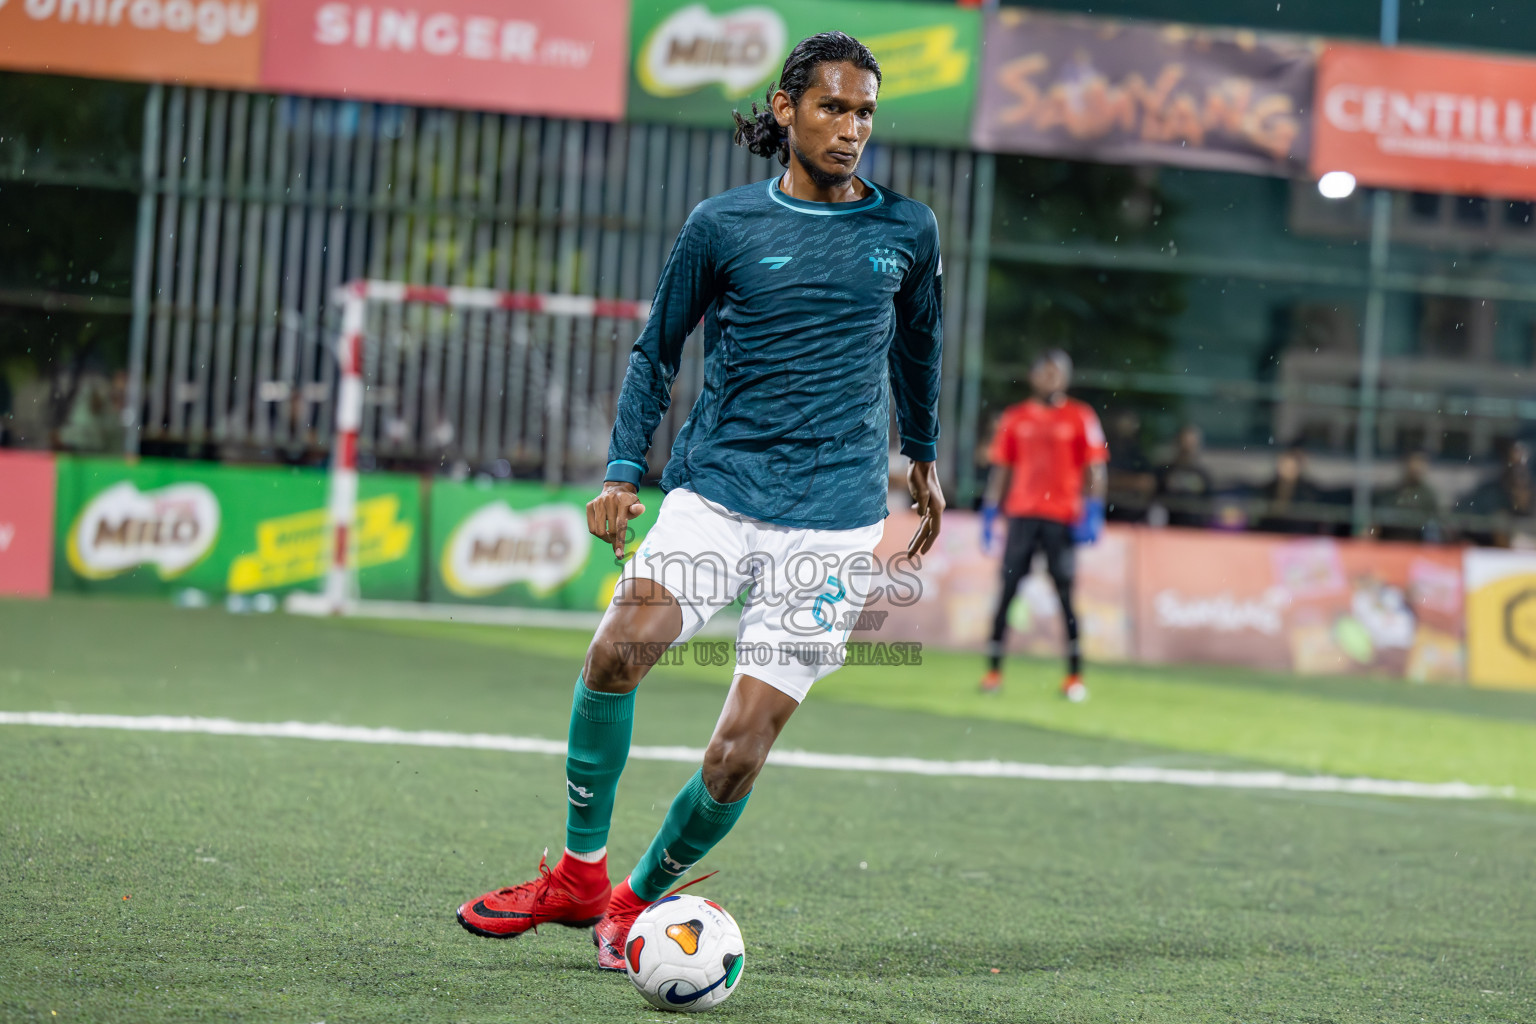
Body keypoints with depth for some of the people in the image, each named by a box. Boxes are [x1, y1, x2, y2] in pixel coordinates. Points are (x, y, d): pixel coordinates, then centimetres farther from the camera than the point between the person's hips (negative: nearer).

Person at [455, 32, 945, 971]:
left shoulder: (907, 230, 7)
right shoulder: (723, 224, 3)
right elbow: (657, 349, 14)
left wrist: (923, 456, 35)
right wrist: (624, 471, 5)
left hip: (835, 516, 0)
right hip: (716, 490, 0)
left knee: (740, 751, -9)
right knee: (620, 646, -27)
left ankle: (640, 898, 17)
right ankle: (579, 875, -9)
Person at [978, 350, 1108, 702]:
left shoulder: (1080, 417, 4)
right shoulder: (1015, 418, 11)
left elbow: (1095, 470, 1)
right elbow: (1001, 469, 13)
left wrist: (1093, 514, -8)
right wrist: (989, 514, 8)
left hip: (1062, 517, -2)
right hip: (1021, 514, 2)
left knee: (1065, 594, -4)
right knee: (1007, 590, -2)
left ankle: (1075, 675, 1)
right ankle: (993, 670, 1)